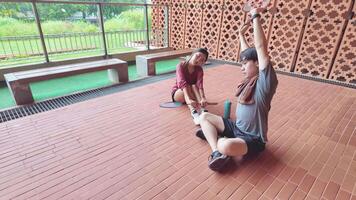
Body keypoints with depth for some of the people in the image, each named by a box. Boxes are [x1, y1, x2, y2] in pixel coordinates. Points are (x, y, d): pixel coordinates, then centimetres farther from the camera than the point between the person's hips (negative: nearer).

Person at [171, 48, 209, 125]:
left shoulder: (199, 70, -13)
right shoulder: (181, 66, -23)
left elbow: (199, 84, -32)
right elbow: (182, 83, -40)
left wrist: (203, 98, -52)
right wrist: (188, 99, -56)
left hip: (192, 93, 2)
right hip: (177, 93, -2)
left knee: (194, 86, -31)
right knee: (187, 87, -34)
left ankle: (203, 110, -48)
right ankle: (194, 113, -55)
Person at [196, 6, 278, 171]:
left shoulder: (265, 82, -19)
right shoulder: (251, 79, 5)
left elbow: (261, 48, -26)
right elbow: (247, 53, 18)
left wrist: (256, 17, -20)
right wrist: (241, 34, 22)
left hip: (253, 139, -9)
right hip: (236, 127, 9)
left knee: (226, 146, -40)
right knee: (204, 116, 4)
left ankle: (219, 144, -4)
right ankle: (217, 152, -11)